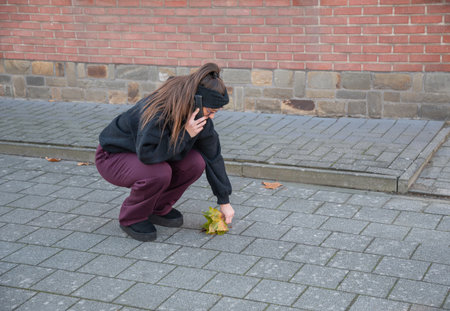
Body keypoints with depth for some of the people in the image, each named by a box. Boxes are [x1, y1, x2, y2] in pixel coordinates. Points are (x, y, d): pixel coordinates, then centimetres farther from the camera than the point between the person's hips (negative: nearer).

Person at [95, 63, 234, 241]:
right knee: (159, 173, -36)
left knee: (196, 162, -18)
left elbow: (213, 156, -4)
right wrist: (185, 135, -37)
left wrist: (224, 201, -1)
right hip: (113, 157, -6)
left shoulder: (200, 118, -12)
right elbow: (146, 153, -37)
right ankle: (131, 218, -8)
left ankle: (159, 208, 3)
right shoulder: (158, 111, -35)